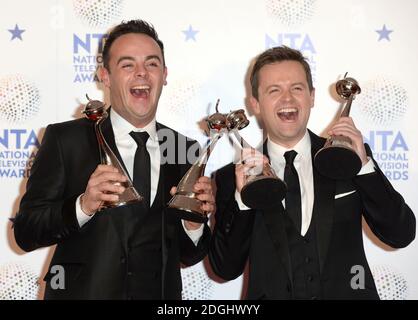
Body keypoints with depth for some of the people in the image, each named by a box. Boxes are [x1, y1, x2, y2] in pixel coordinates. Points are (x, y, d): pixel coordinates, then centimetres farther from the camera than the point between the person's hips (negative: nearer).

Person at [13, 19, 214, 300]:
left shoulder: (185, 149, -1)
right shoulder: (65, 139, -10)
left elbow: (188, 256, 3)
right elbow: (25, 233, -12)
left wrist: (194, 224, -17)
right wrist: (83, 206, -27)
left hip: (162, 296, 3)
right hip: (83, 292, -2)